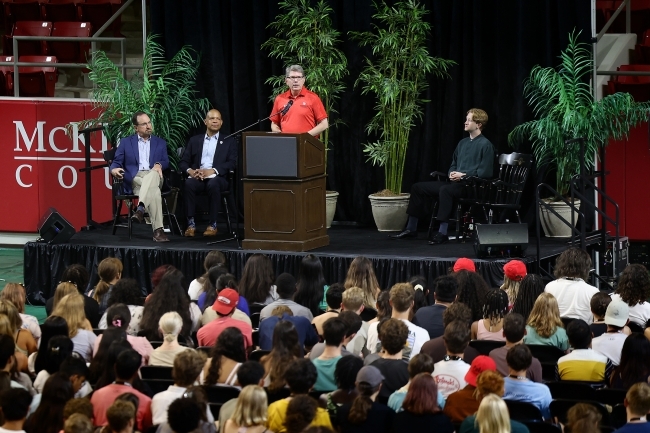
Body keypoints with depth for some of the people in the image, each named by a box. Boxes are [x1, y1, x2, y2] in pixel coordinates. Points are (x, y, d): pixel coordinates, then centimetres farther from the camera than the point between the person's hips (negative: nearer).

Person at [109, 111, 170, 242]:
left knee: (153, 174, -41)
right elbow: (117, 162, 11)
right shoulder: (126, 142, 19)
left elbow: (166, 162, 14)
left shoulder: (160, 143, 24)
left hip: (154, 177, 1)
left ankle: (140, 209, -58)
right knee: (154, 192, -38)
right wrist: (114, 169, -16)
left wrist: (159, 165, -12)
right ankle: (158, 230, -51)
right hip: (135, 179, -1)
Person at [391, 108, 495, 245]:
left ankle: (442, 233, -39)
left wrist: (463, 175, -16)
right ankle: (411, 228, 7)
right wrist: (452, 173, 3)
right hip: (455, 182, 9)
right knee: (418, 187, 3)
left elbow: (485, 172, -14)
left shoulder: (485, 145, -7)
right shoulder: (463, 143, 19)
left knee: (445, 190, -39)